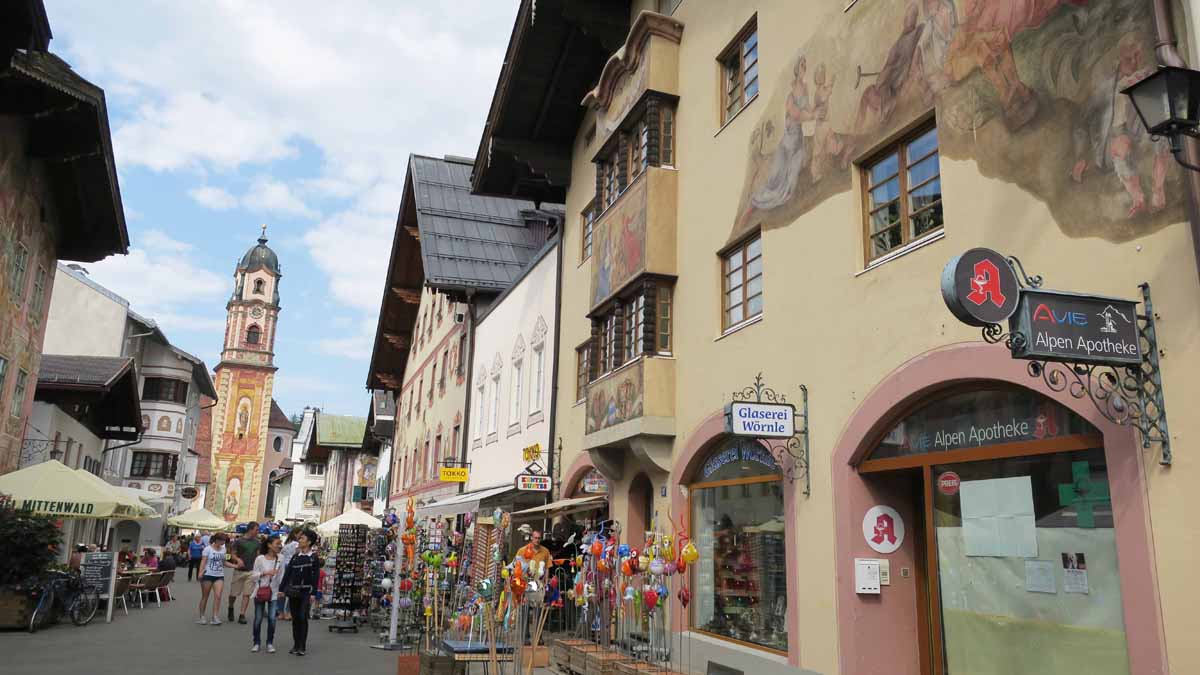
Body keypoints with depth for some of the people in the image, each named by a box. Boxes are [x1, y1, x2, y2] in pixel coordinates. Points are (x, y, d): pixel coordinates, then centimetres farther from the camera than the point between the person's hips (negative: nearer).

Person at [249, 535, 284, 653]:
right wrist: (265, 573, -20)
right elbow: (253, 576, -5)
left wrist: (281, 590, -1)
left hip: (273, 592, 1)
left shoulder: (280, 559, -3)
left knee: (272, 618, -3)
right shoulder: (260, 559, -9)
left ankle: (270, 643, 10)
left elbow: (281, 577, 3)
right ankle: (256, 642, 20)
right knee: (258, 618, 5)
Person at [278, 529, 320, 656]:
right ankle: (295, 645, 18)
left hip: (306, 592, -4)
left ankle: (302, 646, 1)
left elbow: (316, 576, -8)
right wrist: (281, 589, 5)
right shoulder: (295, 556, 8)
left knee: (302, 617, -6)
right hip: (293, 590, 4)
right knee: (295, 618, 9)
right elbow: (288, 573, 9)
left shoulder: (314, 558, -5)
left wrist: (313, 592, -15)